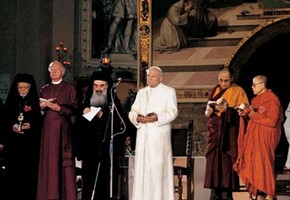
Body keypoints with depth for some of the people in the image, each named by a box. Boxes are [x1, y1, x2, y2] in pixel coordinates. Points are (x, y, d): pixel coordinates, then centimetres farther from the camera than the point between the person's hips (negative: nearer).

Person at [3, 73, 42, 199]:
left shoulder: (35, 102, 5)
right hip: (13, 143, 1)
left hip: (30, 143, -1)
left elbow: (40, 121, 4)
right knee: (14, 170, -1)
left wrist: (31, 125, -15)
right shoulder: (11, 102, 9)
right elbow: (4, 120, 7)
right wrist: (12, 127, -11)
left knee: (29, 170, -4)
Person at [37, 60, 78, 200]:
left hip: (63, 127, -4)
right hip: (48, 128, 4)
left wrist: (59, 108, -16)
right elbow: (39, 109, 17)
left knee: (64, 159, -6)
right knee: (49, 160, 1)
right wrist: (42, 106, -5)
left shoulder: (70, 88, 4)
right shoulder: (44, 89, 17)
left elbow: (74, 108, -2)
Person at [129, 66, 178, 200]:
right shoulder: (141, 92, 19)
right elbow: (132, 112, 12)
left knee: (158, 167, -9)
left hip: (159, 135, -4)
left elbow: (173, 112, -5)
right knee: (142, 166, 1)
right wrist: (138, 118, -11)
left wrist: (157, 118, -21)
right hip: (143, 134, 4)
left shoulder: (169, 92, 5)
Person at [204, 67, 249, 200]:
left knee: (227, 162, -8)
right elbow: (208, 111, 17)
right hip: (215, 131, 5)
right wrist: (209, 111, -6)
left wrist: (227, 109, -18)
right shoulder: (215, 91, 16)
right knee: (214, 160, 0)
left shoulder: (238, 91, 1)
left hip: (229, 132, -4)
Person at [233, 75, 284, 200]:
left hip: (265, 139, -8)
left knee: (263, 165, -5)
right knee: (253, 165, 6)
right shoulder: (256, 100, 13)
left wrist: (254, 115, -18)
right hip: (253, 138, 8)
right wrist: (245, 114, 0)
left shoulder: (272, 100, -13)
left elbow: (272, 121, -19)